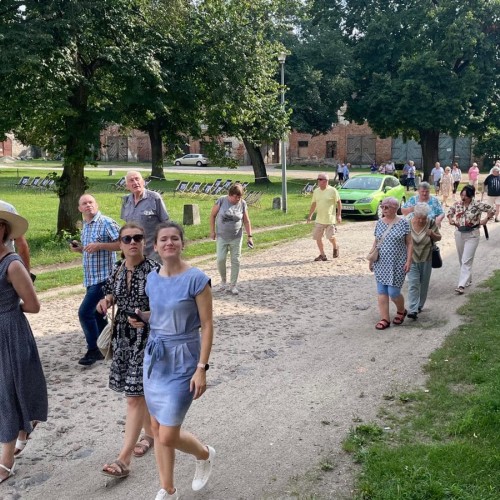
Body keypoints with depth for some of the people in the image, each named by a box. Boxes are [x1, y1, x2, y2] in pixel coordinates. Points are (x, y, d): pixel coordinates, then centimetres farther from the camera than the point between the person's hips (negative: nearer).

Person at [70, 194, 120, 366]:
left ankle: (93, 350, 0)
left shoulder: (106, 222, -11)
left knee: (84, 312, -12)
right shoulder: (85, 226, 14)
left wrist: (99, 245, -22)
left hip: (103, 276, -9)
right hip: (91, 278, 9)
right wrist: (79, 248, 4)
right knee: (96, 313, 14)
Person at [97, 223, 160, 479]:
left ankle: (124, 459, 1)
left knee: (135, 396, -5)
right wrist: (106, 300, -3)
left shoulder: (155, 270, -15)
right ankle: (149, 433, 41)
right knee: (141, 392, 19)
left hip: (146, 338, -6)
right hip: (123, 337, 6)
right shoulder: (116, 270, 2)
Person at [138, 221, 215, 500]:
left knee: (168, 435, -3)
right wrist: (140, 316, -2)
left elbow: (207, 326, -14)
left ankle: (205, 455, 30)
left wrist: (202, 369, -17)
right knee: (158, 428, 13)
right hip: (155, 358, 6)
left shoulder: (196, 279, -16)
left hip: (182, 361, -6)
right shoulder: (152, 279, 2)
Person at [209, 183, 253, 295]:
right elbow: (212, 215, 1)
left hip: (236, 238, 1)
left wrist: (249, 236, -3)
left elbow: (246, 221, 2)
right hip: (222, 237, -1)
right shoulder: (222, 201, -9)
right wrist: (212, 231, -1)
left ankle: (233, 286, 13)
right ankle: (223, 281, 20)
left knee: (235, 261, 2)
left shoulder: (243, 204, -4)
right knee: (220, 260, -6)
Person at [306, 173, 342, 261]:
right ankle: (322, 255, 16)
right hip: (319, 219, 5)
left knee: (330, 237, -3)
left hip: (330, 219, -5)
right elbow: (314, 204, 16)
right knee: (317, 237, 2)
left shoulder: (332, 190, -9)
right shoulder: (316, 191, 7)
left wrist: (339, 215, -8)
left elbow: (339, 202, -4)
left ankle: (335, 248, 29)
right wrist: (310, 215, 14)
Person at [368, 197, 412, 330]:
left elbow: (409, 243, -4)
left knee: (393, 292, -3)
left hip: (397, 264, -4)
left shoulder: (403, 223, -5)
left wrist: (408, 261, -11)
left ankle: (401, 311, 26)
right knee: (381, 292, 2)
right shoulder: (379, 222, 7)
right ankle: (385, 319, 11)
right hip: (381, 264, 4)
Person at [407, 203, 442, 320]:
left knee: (424, 284, 13)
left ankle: (419, 306, 31)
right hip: (412, 259, -2)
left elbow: (438, 238, 3)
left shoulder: (431, 223, -7)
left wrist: (432, 234, -18)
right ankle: (413, 310, -14)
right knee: (413, 284, -10)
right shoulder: (408, 224, -9)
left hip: (426, 259, 2)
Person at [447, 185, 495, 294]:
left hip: (472, 235, -5)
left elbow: (492, 209, -3)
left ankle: (462, 285, -15)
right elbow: (450, 212, 17)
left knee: (466, 261, -11)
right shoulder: (457, 204, -1)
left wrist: (486, 219, -11)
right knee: (462, 260, 15)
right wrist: (450, 219, -1)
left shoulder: (477, 205, -13)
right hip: (459, 233, 5)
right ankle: (468, 279, 34)